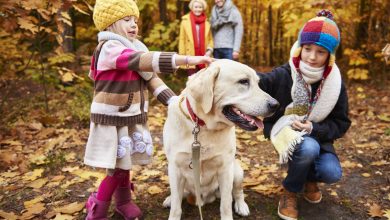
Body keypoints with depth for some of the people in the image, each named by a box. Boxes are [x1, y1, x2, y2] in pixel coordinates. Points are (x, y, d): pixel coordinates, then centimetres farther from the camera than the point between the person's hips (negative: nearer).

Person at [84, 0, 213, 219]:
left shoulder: (134, 48, 9)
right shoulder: (109, 48, -19)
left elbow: (151, 77, 3)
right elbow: (146, 60, -34)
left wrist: (175, 101, -10)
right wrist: (187, 59, -40)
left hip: (132, 117, 7)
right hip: (112, 118, -7)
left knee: (125, 163, 17)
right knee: (117, 168, 0)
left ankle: (123, 201, 36)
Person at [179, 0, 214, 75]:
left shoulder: (207, 23, 10)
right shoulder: (185, 21, 3)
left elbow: (210, 39, 13)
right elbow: (182, 39, 2)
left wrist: (209, 50, -6)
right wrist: (182, 56, -3)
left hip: (203, 57, 3)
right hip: (191, 58, -2)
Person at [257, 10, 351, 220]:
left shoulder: (334, 82, -10)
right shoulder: (283, 75, -19)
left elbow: (342, 123, -4)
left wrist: (314, 128, -22)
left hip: (318, 136, 3)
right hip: (286, 132, -3)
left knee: (332, 173, -21)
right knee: (308, 149, -35)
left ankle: (310, 177, 20)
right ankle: (289, 192, -5)